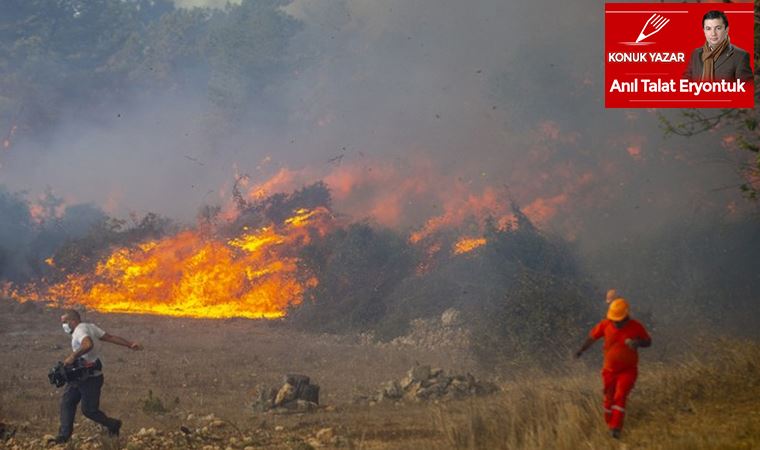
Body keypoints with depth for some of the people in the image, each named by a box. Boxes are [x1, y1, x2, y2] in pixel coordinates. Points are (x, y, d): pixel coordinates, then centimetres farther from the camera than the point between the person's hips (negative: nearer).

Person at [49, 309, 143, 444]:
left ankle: (113, 425, 20)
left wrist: (73, 357, -35)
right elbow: (110, 337, 9)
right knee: (66, 402, 4)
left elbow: (88, 345, -41)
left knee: (89, 409, -1)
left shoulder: (80, 331, -19)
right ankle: (64, 436, 4)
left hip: (91, 378, -10)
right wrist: (130, 344, 7)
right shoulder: (90, 327, 10)